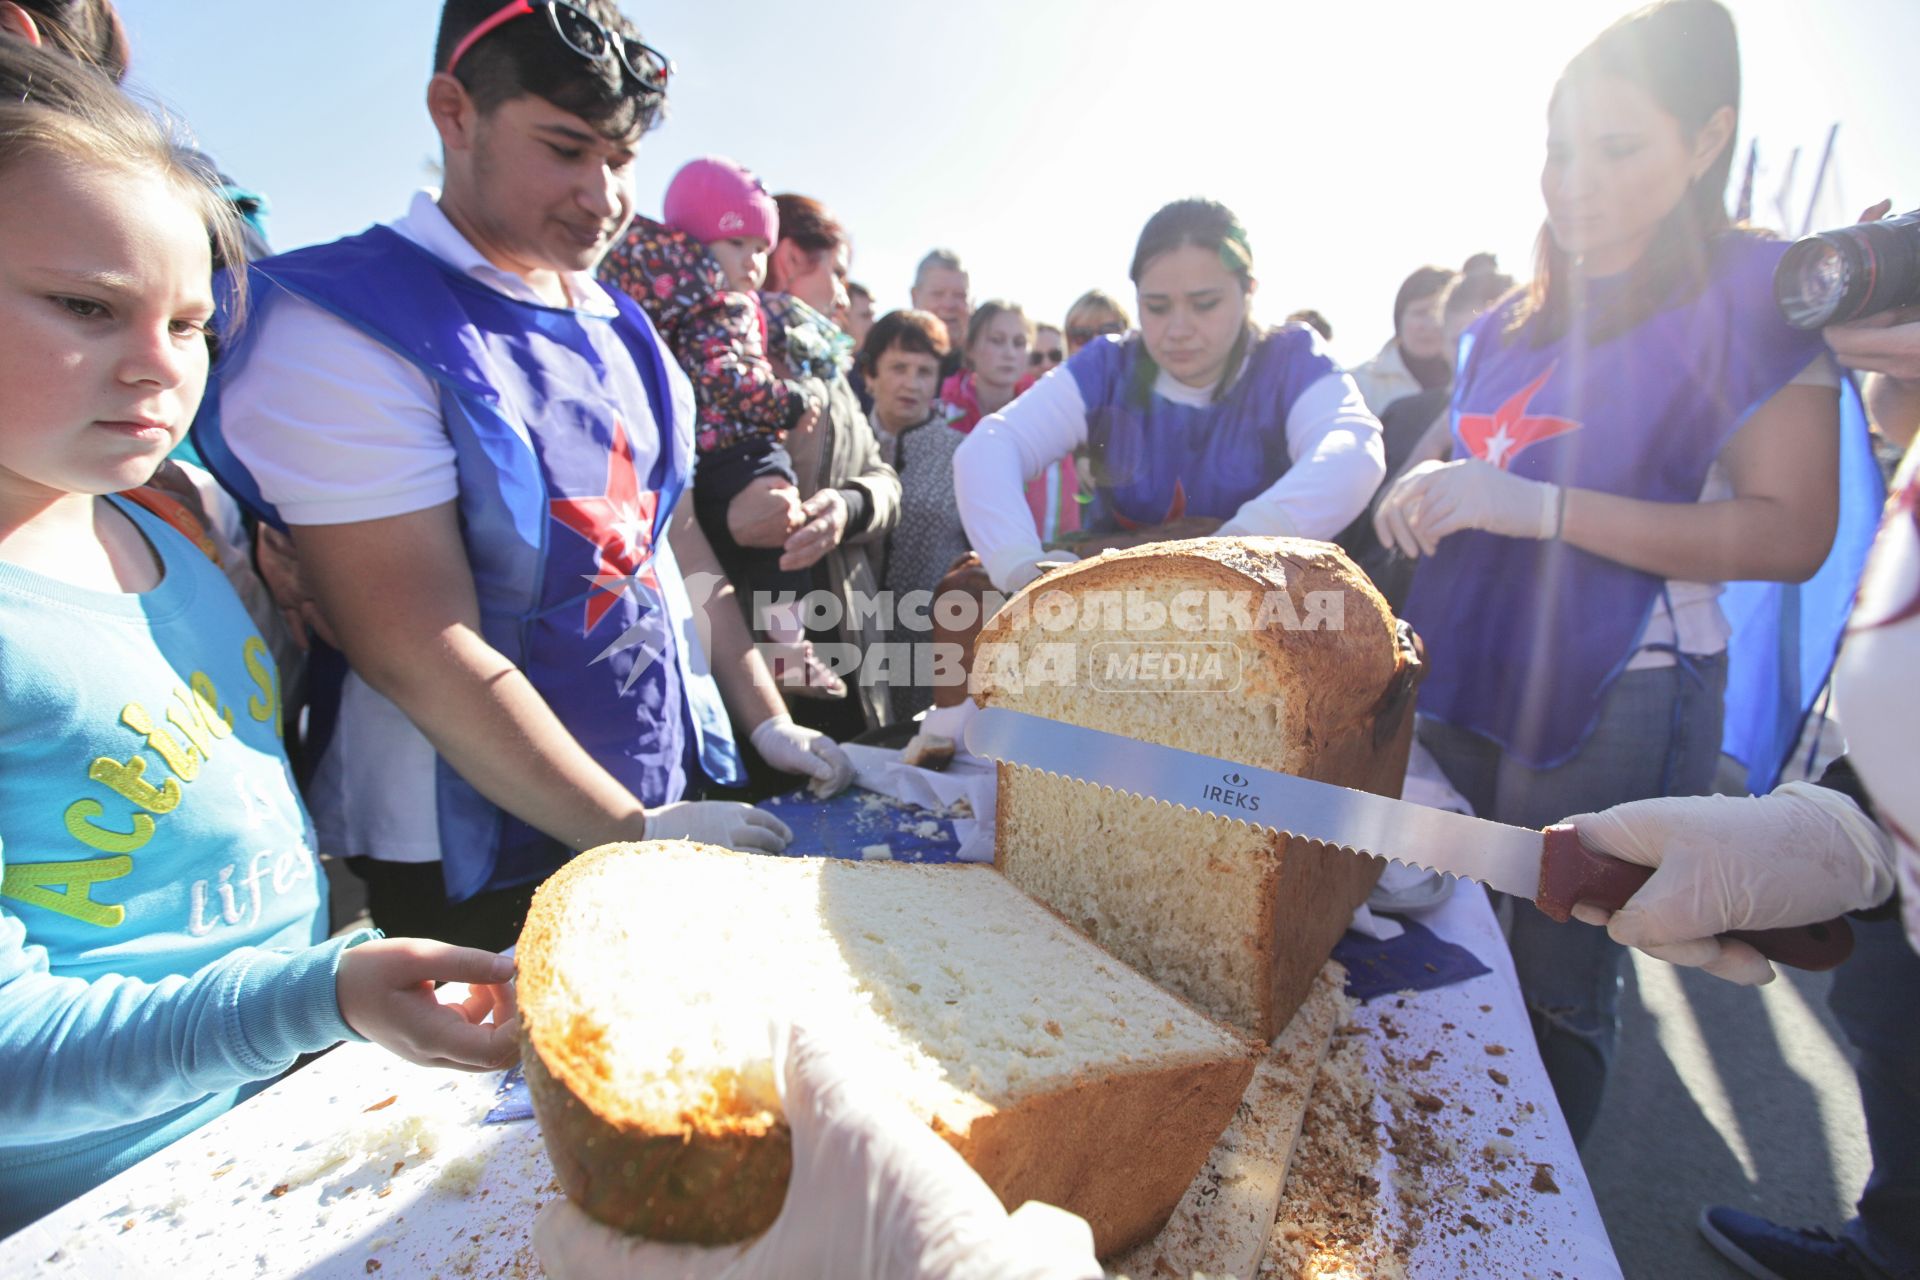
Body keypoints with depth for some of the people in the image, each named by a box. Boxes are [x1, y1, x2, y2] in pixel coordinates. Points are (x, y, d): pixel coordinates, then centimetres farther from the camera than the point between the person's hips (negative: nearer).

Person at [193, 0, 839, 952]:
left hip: (681, 797, 7)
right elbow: (424, 656, -20)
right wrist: (636, 833, -16)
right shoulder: (336, 331, -14)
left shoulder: (620, 331, 7)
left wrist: (767, 721, 4)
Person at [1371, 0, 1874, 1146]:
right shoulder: (1518, 322, 13)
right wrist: (1430, 493, 1)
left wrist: (1534, 503, -23)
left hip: (1617, 702, -6)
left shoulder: (1755, 297, -5)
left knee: (1560, 986, 7)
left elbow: (1791, 534, -14)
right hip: (1467, 675, 6)